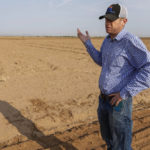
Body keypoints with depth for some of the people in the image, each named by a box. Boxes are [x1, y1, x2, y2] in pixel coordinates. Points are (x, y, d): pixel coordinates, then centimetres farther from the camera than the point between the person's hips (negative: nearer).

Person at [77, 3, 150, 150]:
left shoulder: (131, 41, -20)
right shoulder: (108, 40, 7)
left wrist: (124, 93, -26)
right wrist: (87, 43, 17)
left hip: (119, 103, -8)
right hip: (104, 99, 8)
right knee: (108, 138, 26)